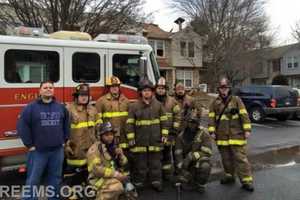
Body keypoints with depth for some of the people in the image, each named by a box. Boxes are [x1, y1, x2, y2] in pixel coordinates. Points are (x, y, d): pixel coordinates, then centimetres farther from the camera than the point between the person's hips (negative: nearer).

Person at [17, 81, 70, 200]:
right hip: (38, 151, -3)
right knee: (33, 180, 5)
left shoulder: (61, 107, 6)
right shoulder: (31, 107, -6)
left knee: (55, 178, 16)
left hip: (57, 150, 4)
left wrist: (65, 140, 10)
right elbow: (22, 126, -9)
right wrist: (29, 144, -11)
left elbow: (66, 124, 16)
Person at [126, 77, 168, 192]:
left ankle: (156, 182, 24)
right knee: (140, 163, 9)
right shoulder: (134, 106, -2)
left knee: (155, 162, 10)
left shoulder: (158, 105, 3)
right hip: (140, 140, -1)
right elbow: (130, 123, -1)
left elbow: (163, 121, 7)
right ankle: (139, 182, 23)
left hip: (155, 140, 1)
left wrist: (164, 134, 3)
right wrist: (131, 138, -5)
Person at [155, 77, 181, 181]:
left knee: (167, 153, 3)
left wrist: (174, 130, -4)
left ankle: (167, 173, 17)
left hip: (168, 133, -1)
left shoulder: (172, 101, 2)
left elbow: (177, 116, 2)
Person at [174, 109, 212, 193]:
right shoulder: (181, 135, -1)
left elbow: (207, 152, -17)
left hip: (200, 160, -3)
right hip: (188, 162, 3)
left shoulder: (204, 133, -12)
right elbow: (178, 153, -2)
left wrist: (192, 156, -26)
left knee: (205, 166, -36)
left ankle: (200, 183, -3)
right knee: (182, 178, -20)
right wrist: (181, 166, -17)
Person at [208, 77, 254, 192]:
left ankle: (246, 180, 4)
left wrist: (247, 130, -8)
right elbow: (211, 118, 6)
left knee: (240, 158, -3)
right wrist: (212, 131, -1)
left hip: (236, 135, -3)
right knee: (226, 158, 15)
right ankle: (229, 176, 30)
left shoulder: (236, 100, 0)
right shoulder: (215, 103, 8)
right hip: (222, 136, 3)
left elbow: (244, 115, -3)